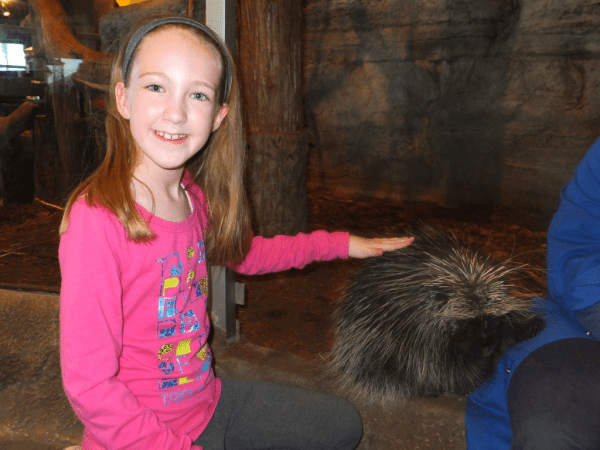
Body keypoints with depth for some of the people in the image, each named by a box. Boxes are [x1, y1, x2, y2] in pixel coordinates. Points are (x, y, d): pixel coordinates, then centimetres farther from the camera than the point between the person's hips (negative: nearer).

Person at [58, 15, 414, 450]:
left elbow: (243, 253, 12)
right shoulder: (98, 219, -27)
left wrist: (340, 243, 11)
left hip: (208, 398, 6)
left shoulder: (192, 194, -7)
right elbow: (89, 385, -25)